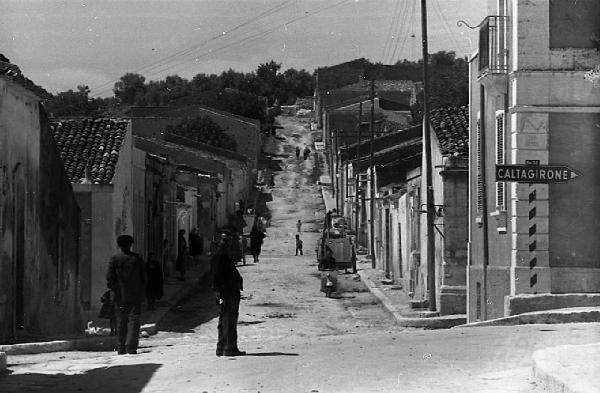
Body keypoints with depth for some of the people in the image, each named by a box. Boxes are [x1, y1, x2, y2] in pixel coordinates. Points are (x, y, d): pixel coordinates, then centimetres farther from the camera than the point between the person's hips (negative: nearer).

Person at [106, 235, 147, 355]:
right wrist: (142, 293, 12)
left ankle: (122, 348, 9)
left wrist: (114, 289, 7)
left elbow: (110, 278, -7)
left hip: (120, 296, 0)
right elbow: (143, 278, 3)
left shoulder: (114, 259, -3)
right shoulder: (137, 258, 0)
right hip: (135, 296, 0)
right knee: (134, 320, 0)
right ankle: (131, 347, -12)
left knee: (121, 322, 9)